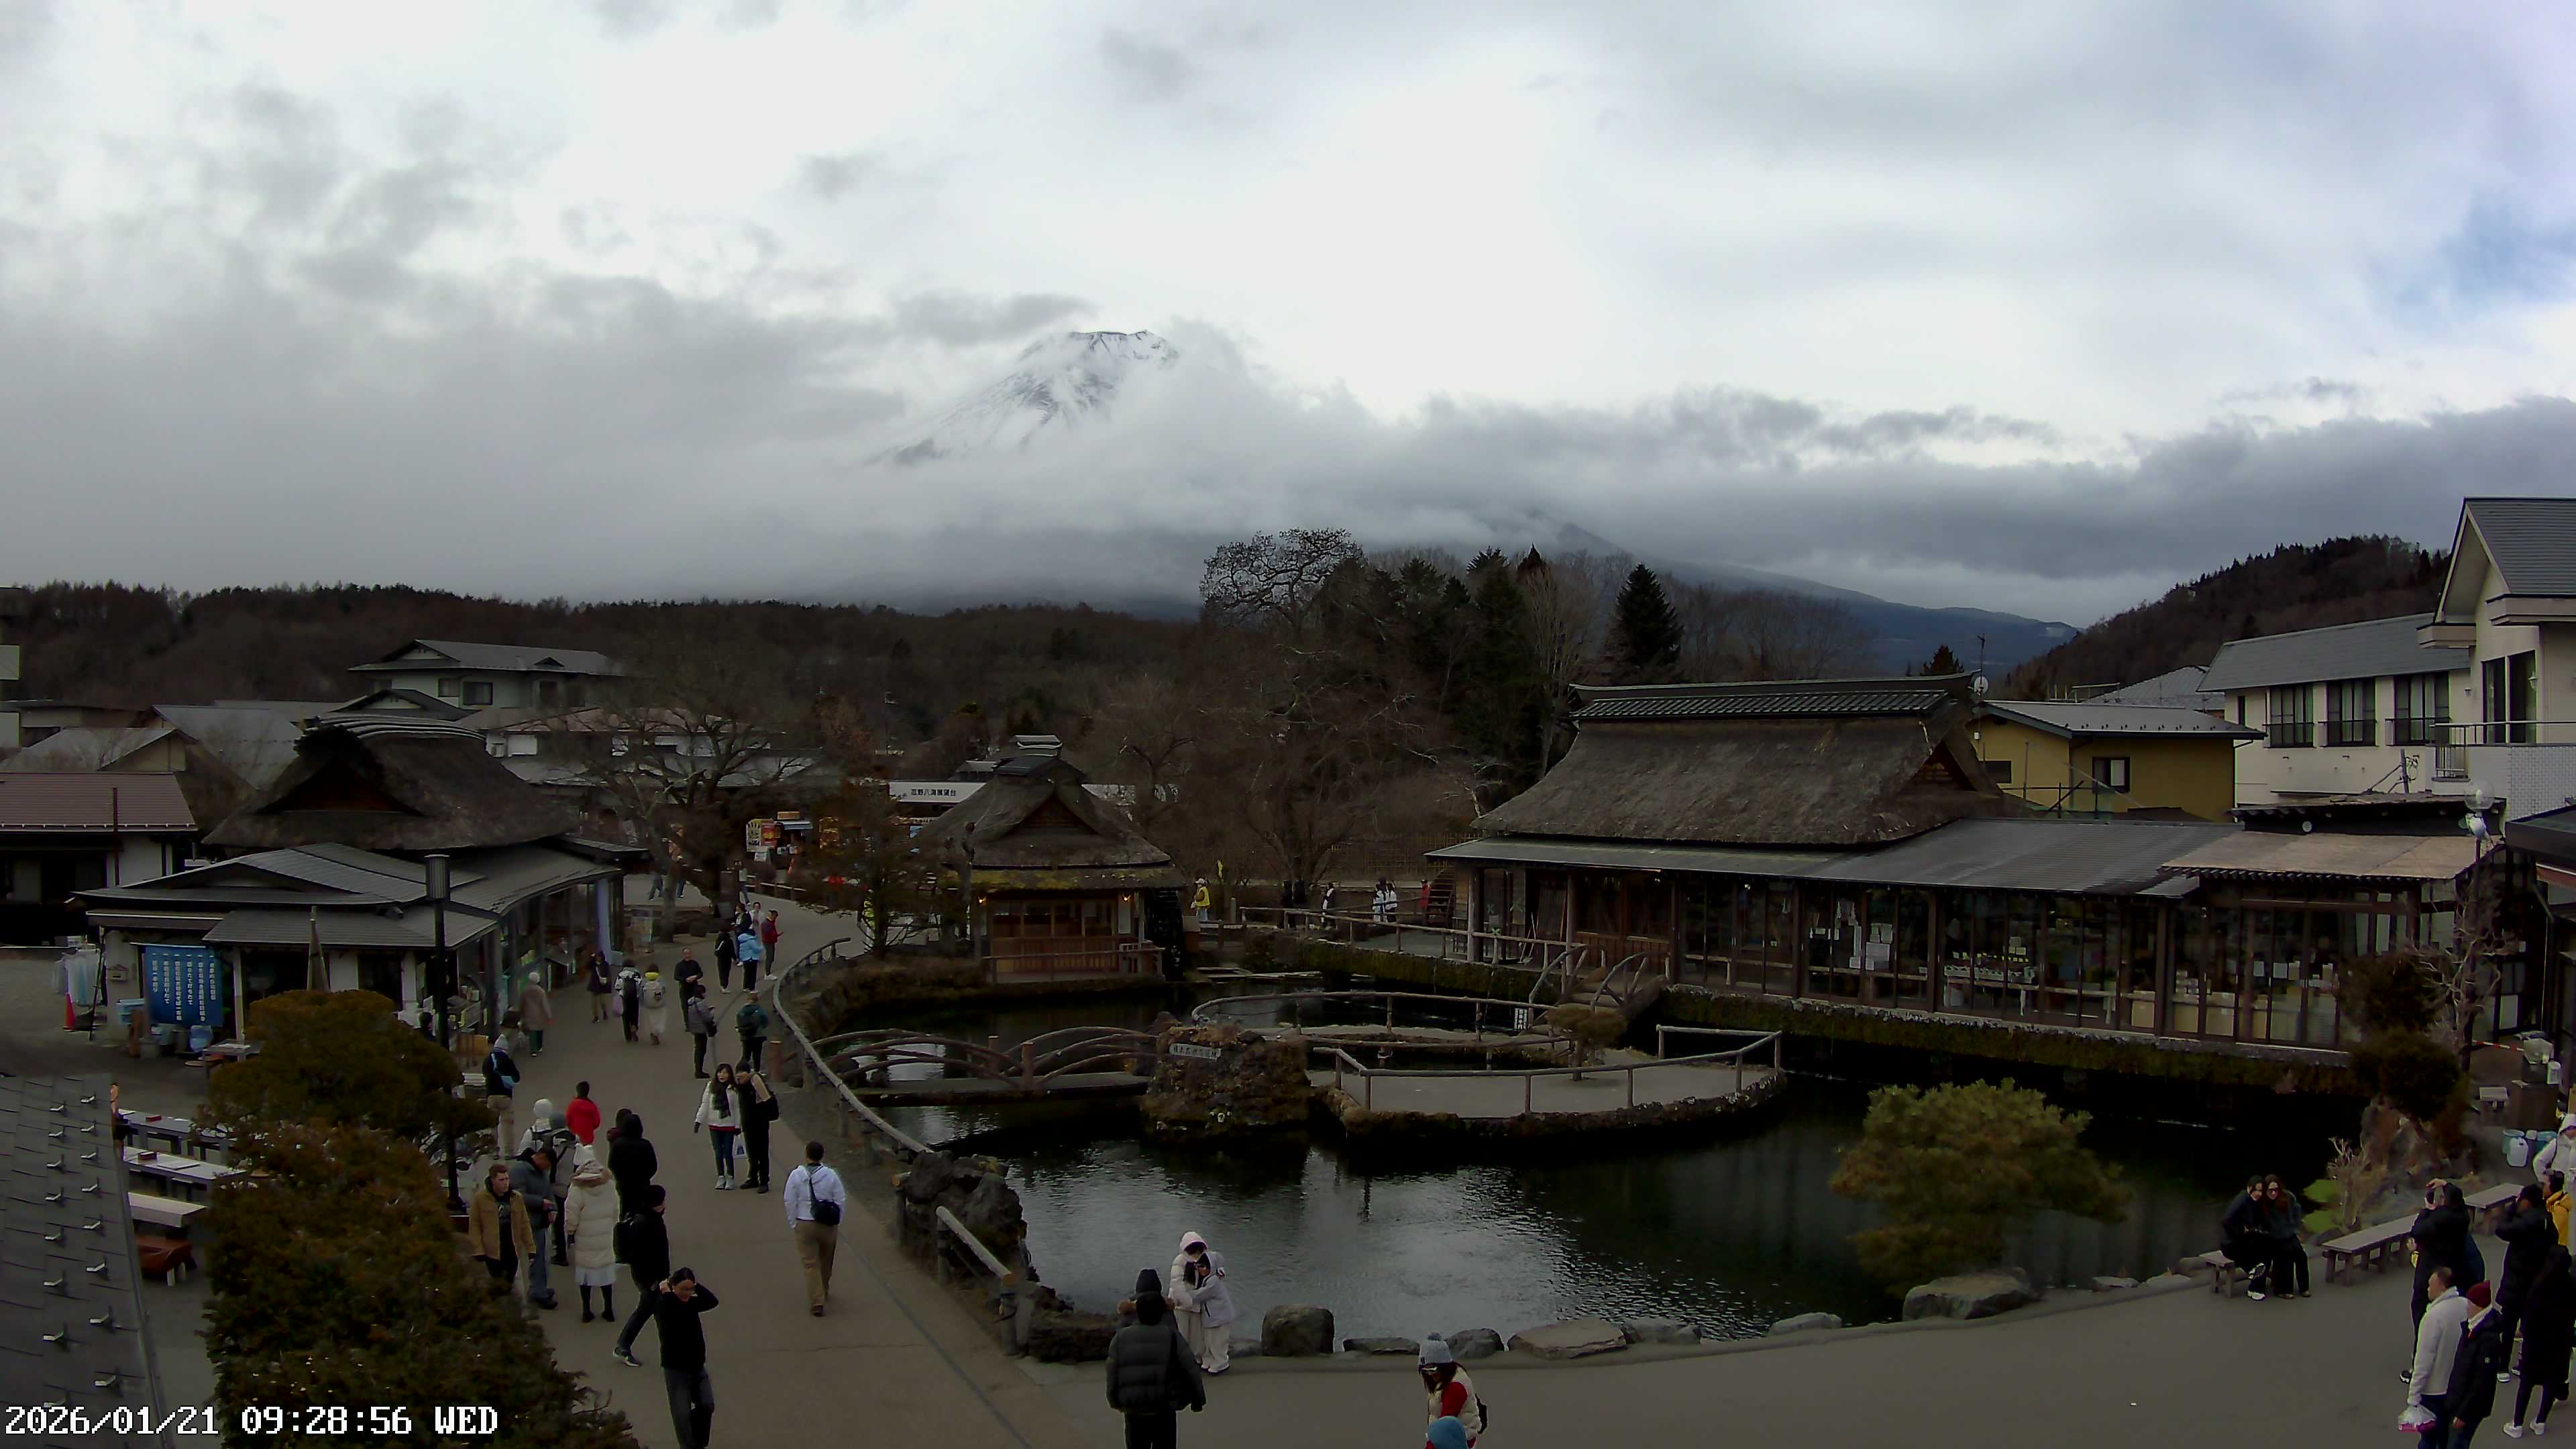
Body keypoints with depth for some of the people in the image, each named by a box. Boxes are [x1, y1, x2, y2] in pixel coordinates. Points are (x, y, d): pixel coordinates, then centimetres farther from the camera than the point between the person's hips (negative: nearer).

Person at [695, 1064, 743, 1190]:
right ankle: (721, 1178, 18)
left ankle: (730, 1178, 12)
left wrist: (738, 1126, -3)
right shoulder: (711, 1087, -1)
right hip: (714, 1125, 2)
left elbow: (737, 1108, -3)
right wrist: (699, 1121, 1)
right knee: (718, 1153, 8)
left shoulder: (734, 1089, -7)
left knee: (728, 1153, -1)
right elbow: (704, 1104, 3)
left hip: (729, 1125, -2)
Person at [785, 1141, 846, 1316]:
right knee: (826, 1261, 22)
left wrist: (793, 1224, 4)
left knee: (811, 1264, 2)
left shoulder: (796, 1175, -10)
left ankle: (816, 1302, -6)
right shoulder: (831, 1175, -8)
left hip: (804, 1226, -2)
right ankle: (824, 1291, 42)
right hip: (828, 1226, 2)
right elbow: (841, 1201, -4)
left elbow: (790, 1203, -7)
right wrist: (837, 1222, 7)